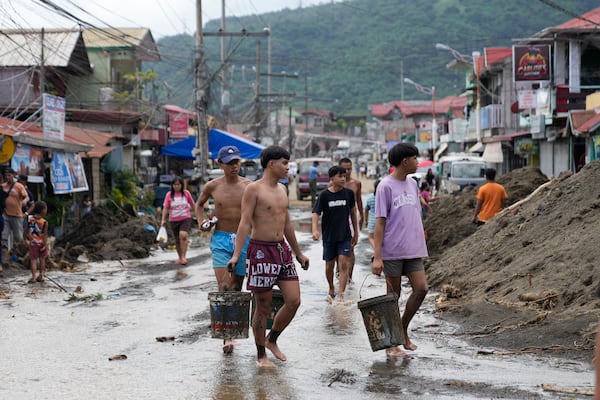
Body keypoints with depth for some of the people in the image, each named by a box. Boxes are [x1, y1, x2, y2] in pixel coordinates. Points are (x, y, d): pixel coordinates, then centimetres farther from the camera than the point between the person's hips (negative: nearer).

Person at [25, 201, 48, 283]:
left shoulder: (29, 218, -10)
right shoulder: (44, 222, -18)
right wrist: (45, 245, -10)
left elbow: (27, 231, -1)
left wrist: (27, 239, 13)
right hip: (42, 243, -1)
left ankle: (33, 276, -3)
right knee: (42, 259, 15)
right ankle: (41, 276, 20)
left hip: (33, 243, 1)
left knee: (33, 259, 6)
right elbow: (45, 235, -16)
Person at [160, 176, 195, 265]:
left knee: (183, 236, -23)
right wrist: (163, 220, -11)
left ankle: (183, 257, -21)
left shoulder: (186, 193, -1)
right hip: (173, 220, 2)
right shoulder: (169, 195, -1)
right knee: (177, 240, 10)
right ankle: (180, 258, 25)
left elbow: (192, 204, 11)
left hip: (185, 218, -2)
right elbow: (165, 208, -2)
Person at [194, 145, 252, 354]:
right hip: (220, 239, -2)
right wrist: (201, 221, 2)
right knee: (224, 286, -14)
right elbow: (199, 204, 20)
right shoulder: (213, 186, 0)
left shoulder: (249, 186, 0)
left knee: (237, 288, 10)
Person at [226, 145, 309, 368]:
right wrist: (236, 255, -22)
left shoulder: (281, 190, 14)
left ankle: (271, 340, 23)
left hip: (282, 249, 7)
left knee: (294, 301, 2)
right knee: (263, 307, 1)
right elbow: (245, 223, -14)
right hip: (261, 251, -7)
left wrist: (298, 253, 27)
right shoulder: (254, 189, -8)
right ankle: (261, 356, 14)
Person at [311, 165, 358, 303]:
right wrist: (315, 230, -29)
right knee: (329, 266, 11)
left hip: (345, 235, 0)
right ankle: (331, 289, 35)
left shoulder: (348, 193, -1)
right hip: (329, 236, 0)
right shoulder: (324, 195, -7)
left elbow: (353, 213, 10)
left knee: (344, 264, -11)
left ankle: (340, 295, -13)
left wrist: (356, 233, 13)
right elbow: (316, 213, -12)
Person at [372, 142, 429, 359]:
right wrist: (377, 257, -14)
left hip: (413, 250, 6)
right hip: (392, 250, -6)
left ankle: (403, 330, 18)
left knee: (421, 288, -1)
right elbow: (380, 222, -11)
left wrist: (421, 245, 15)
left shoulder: (412, 184, 12)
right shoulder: (386, 186, -9)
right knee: (393, 295, 2)